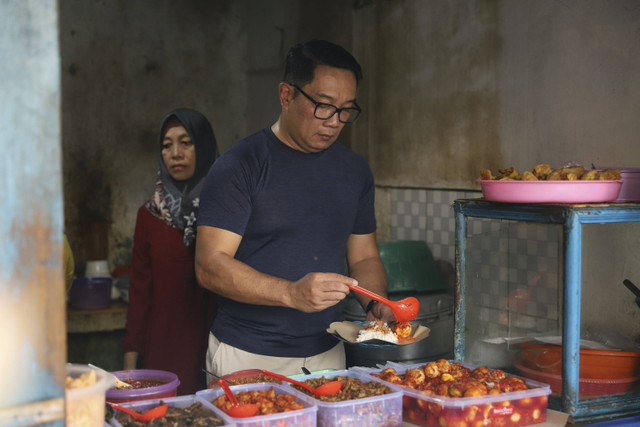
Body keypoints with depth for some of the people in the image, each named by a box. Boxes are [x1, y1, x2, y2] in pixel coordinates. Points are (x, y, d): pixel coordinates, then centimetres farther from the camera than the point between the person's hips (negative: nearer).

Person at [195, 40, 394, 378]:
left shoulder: (355, 170, 8)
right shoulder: (240, 165, -11)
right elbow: (210, 266, -17)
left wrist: (378, 305, -6)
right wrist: (292, 293, -29)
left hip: (327, 355, 5)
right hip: (246, 358, -5)